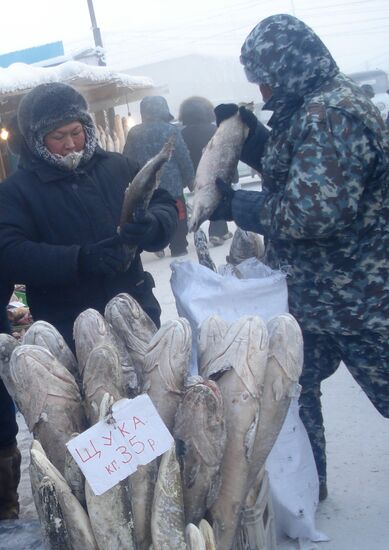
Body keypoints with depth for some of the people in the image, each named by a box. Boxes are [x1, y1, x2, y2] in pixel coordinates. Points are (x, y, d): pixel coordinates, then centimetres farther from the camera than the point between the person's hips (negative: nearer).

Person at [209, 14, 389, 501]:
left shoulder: (331, 112, -22)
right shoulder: (312, 107, 10)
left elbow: (314, 211, -29)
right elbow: (293, 173, 21)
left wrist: (235, 206, -16)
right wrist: (250, 136, 7)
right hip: (315, 295, 10)